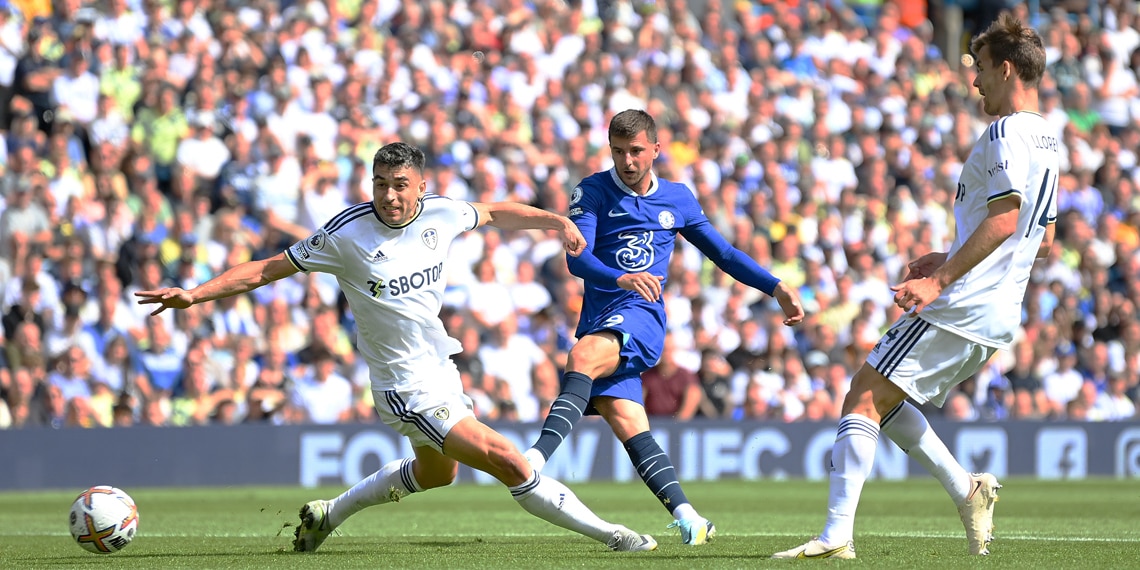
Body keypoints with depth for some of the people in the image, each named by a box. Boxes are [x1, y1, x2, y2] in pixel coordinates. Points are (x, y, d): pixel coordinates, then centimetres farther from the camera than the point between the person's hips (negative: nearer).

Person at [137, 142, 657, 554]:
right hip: (408, 387, -8)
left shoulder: (440, 214, -6)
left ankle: (330, 514, 45)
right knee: (506, 461, -14)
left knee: (437, 472, 31)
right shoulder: (346, 234, -19)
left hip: (439, 364, 8)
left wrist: (556, 221, 8)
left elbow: (494, 213, 16)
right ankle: (609, 534, -3)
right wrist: (194, 295, -20)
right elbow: (266, 269, -13)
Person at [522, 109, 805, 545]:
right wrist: (621, 278, -30)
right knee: (623, 419, -15)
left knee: (583, 356, -32)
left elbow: (723, 252, 24)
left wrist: (777, 288, 18)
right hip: (600, 317, 1)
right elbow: (577, 259, -11)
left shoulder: (677, 199, 13)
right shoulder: (592, 192, 4)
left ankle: (538, 456, -45)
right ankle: (685, 516, -15)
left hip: (642, 316, -1)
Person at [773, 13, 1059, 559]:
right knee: (883, 401, 18)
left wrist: (940, 280, -27)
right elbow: (1042, 240, 26)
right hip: (998, 319, 10)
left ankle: (837, 534, -20)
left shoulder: (1005, 133, -12)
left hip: (958, 308, -10)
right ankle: (966, 489, 7)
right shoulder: (1046, 141, 19)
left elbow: (1003, 221, -24)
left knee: (863, 401, -12)